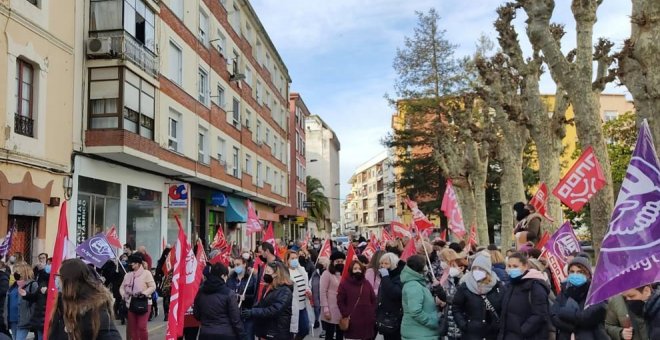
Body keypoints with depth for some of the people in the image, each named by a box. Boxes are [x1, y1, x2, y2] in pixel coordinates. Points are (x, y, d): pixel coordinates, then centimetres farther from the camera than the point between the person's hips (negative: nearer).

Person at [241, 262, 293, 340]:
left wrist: (252, 312, -29)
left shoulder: (285, 291, -15)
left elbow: (274, 310, -25)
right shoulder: (267, 288, 13)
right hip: (264, 331, 8)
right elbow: (260, 305, 17)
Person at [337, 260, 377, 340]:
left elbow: (373, 300, 15)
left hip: (367, 321, 4)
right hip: (352, 322, -4)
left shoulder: (367, 284, 13)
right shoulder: (344, 284, 0)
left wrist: (373, 314, 4)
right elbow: (340, 302, -2)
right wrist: (346, 315, -10)